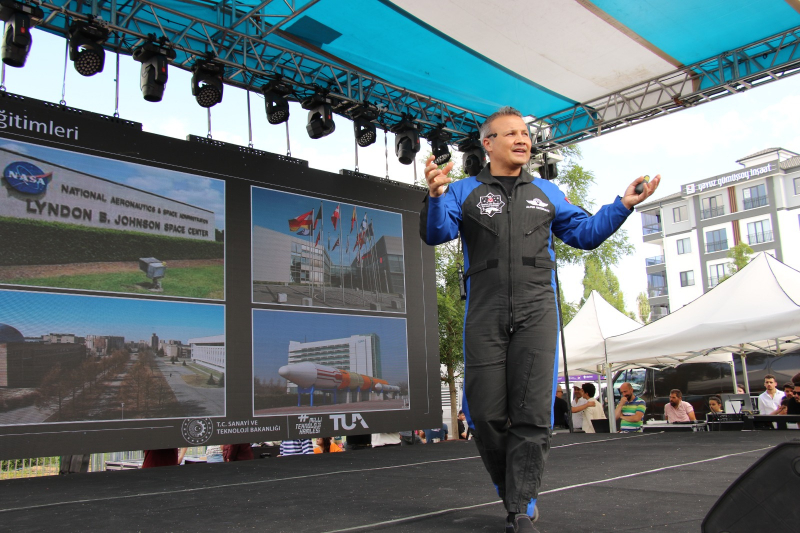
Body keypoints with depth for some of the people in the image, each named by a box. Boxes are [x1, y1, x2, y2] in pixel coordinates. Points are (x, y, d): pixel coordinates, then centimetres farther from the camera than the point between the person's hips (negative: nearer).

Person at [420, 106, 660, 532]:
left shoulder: (547, 193, 20)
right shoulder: (465, 191, 10)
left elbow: (585, 232, 23)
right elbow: (437, 233, -5)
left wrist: (623, 205, 9)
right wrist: (436, 196, -25)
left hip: (536, 312, 2)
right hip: (485, 315, -1)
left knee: (532, 416, -6)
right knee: (485, 415, -1)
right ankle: (513, 493, 23)